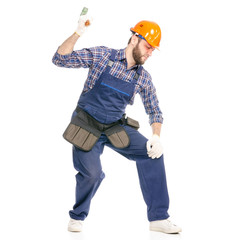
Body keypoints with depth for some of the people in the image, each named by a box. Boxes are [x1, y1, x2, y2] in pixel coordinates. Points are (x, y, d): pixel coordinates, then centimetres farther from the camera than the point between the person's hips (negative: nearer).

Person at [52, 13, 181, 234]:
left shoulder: (143, 78, 1)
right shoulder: (101, 56, -8)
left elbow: (154, 111, 8)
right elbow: (60, 59, -10)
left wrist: (156, 136, -9)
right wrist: (78, 34, -24)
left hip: (116, 127, 4)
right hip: (86, 125, -4)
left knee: (152, 154, -13)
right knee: (91, 172, -22)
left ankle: (158, 218, -4)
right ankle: (77, 217, 10)